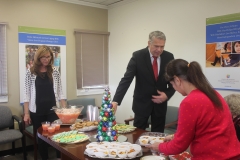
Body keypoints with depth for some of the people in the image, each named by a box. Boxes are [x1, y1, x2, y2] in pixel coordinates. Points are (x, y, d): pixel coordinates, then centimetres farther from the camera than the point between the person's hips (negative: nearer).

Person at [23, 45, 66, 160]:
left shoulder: (54, 72, 4)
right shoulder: (30, 72, -1)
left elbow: (59, 92, 6)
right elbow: (27, 94, -2)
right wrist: (26, 113, -5)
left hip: (52, 111, 1)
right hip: (36, 112, 0)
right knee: (41, 138, 12)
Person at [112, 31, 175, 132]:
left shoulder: (169, 57, -5)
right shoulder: (138, 56, -14)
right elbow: (126, 79, -19)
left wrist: (167, 94, -14)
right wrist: (115, 101, -29)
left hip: (160, 102, 2)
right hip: (142, 102, -2)